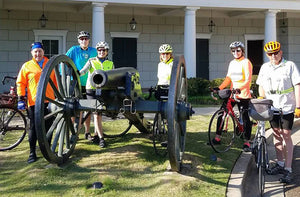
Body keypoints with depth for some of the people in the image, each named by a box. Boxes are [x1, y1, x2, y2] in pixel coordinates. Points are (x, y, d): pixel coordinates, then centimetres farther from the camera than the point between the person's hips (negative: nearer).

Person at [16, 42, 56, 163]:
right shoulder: (27, 66, 4)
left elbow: (56, 81, 18)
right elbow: (20, 83, 5)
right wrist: (20, 98, -2)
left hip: (49, 101, 2)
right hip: (33, 102, -2)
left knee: (48, 127, 9)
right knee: (33, 128, 1)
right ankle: (32, 153, 8)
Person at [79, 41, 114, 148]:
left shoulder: (110, 64, 13)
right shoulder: (91, 61, 5)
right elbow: (83, 71, -9)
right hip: (92, 90, -3)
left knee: (99, 113, 8)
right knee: (96, 114, -8)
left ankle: (96, 135, 23)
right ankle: (101, 138, -8)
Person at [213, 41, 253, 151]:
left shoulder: (246, 62, -6)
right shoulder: (232, 63, 15)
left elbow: (248, 80, -14)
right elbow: (228, 78, 13)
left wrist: (239, 88, -30)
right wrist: (219, 88, -1)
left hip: (243, 95, -6)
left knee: (245, 118, -1)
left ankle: (247, 142, 6)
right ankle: (217, 138, 8)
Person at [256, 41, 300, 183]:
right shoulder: (265, 67, 10)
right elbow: (261, 86, 18)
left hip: (287, 107, -5)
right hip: (272, 107, 5)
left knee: (286, 135, -5)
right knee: (276, 134, 11)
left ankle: (288, 169, -2)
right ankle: (280, 164, 24)